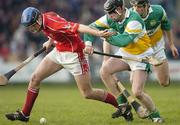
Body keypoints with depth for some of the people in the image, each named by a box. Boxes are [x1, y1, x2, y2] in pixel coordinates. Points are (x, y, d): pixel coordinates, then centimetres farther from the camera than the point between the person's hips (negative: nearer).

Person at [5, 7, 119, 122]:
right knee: (35, 78, 5)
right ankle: (25, 114, 15)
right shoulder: (45, 19, -3)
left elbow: (78, 27, -39)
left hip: (73, 55, -9)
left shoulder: (53, 23, -29)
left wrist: (98, 33, -50)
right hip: (58, 51, 9)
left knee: (87, 94, -5)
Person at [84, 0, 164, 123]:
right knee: (105, 70, -16)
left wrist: (108, 37, -33)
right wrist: (88, 43, -24)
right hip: (124, 53, 7)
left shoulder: (134, 20, -30)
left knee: (137, 92, -17)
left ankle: (155, 116, 9)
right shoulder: (110, 18, -9)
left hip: (141, 56, -7)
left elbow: (124, 41, -40)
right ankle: (123, 105, -4)